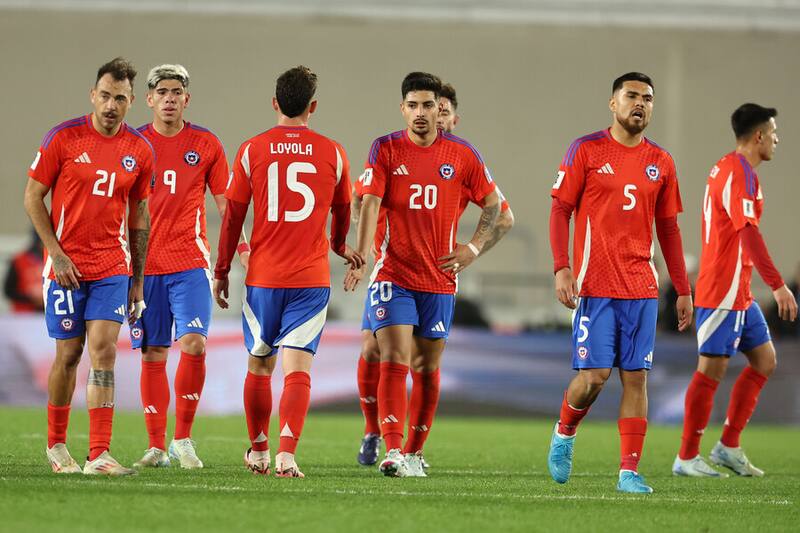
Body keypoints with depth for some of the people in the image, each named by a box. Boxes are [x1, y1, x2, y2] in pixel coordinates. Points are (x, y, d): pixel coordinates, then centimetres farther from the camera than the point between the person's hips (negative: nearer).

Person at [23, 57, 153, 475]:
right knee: (69, 354, 3)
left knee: (103, 350, -10)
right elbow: (33, 197, -1)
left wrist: (137, 280, 11)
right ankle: (56, 444, 23)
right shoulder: (63, 138, -6)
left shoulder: (139, 150, 3)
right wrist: (56, 253, -10)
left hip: (113, 268, 2)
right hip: (66, 265, -2)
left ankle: (99, 455, -13)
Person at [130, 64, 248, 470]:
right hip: (144, 265, 1)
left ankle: (183, 439, -5)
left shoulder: (206, 145, 5)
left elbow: (226, 204, 10)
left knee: (193, 345, -16)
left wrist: (243, 249, 1)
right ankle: (157, 447, 10)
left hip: (190, 264, -1)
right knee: (153, 356, 3)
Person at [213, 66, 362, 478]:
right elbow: (342, 212, 18)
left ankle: (258, 452, 27)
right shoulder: (332, 154, 2)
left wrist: (221, 271, 13)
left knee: (259, 367, 15)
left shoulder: (252, 151, -1)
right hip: (312, 278, 0)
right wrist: (340, 247, 40)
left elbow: (232, 217, 2)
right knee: (298, 369, -5)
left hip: (263, 276, 0)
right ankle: (287, 453, -20)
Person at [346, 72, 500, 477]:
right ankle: (392, 452, -19)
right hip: (392, 274, -2)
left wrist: (473, 249, -2)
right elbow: (370, 203, -12)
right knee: (394, 362, -14)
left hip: (439, 278, 2)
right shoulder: (385, 150, -2)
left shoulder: (462, 155, 3)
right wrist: (361, 257, -26)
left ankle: (414, 452, 20)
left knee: (427, 370, 8)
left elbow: (494, 206, 12)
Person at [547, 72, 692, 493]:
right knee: (594, 375, -9)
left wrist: (683, 290, 13)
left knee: (635, 377, -2)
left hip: (642, 288, 4)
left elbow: (668, 228, 17)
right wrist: (562, 269, -12)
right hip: (595, 285, -4)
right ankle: (563, 434, 21)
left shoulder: (660, 162, 12)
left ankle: (629, 472, 0)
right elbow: (560, 210, -1)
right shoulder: (586, 150, 0)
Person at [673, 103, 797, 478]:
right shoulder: (738, 172, -16)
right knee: (711, 370, -5)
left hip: (739, 292, 11)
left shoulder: (727, 168, 17)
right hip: (723, 291, -11)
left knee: (764, 359, 11)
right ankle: (687, 458, 1)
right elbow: (749, 233, -24)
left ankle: (729, 447, 14)